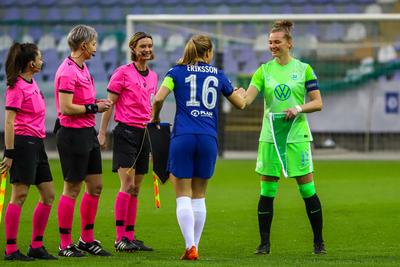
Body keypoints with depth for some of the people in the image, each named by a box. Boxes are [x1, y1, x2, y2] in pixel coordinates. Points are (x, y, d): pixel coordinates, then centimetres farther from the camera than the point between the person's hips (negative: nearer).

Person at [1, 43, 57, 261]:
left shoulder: (32, 84, 16)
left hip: (37, 144, 9)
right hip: (23, 142, -9)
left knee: (48, 195, 9)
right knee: (19, 196, -8)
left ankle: (36, 245, 16)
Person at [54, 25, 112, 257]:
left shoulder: (82, 68, 14)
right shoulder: (68, 71, -16)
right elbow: (66, 108, -22)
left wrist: (98, 104, 6)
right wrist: (94, 107, -15)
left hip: (88, 133, 10)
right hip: (73, 134, -9)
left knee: (95, 186, 11)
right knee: (72, 189, -3)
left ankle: (87, 239, 20)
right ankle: (65, 245, 5)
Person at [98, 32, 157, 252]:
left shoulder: (153, 76, 14)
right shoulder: (123, 72, -5)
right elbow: (109, 103, -6)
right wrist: (102, 132, -11)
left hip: (144, 133, 7)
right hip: (126, 132, -7)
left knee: (136, 189, 7)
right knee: (127, 185, -13)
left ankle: (130, 236, 9)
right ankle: (120, 238, -11)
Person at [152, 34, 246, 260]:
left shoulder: (177, 72, 5)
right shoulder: (217, 75, 11)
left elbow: (158, 99, -9)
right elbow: (240, 104, 22)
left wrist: (155, 117, 11)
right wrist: (241, 93, 45)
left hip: (183, 137, -2)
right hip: (209, 139, 2)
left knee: (183, 196, 0)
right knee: (199, 196, 13)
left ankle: (190, 247, -14)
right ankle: (195, 246, 13)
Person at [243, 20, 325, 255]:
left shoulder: (304, 69, 2)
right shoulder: (264, 70, 6)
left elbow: (318, 103, 1)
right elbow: (247, 99, -5)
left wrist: (298, 108, -15)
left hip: (297, 136, -2)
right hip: (269, 136, 2)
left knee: (307, 189, 0)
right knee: (266, 192, 0)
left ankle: (319, 242, 12)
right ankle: (264, 243, 7)